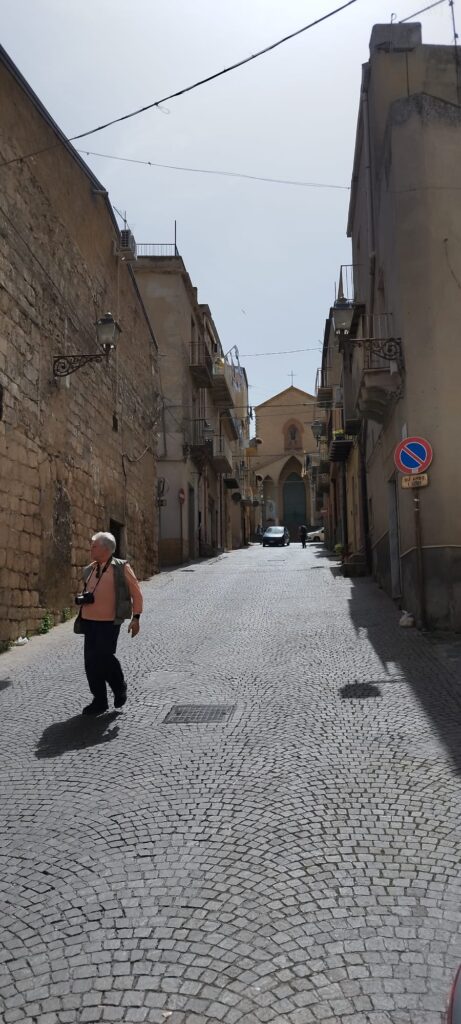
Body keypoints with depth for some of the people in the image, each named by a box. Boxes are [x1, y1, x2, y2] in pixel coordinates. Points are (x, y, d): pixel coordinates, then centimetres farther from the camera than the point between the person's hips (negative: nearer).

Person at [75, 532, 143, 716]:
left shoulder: (121, 568, -3)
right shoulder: (89, 570, 13)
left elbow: (136, 593, 0)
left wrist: (136, 617, -6)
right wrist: (82, 598, 7)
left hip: (110, 621, -6)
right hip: (89, 620, 6)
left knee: (104, 656, -11)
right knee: (90, 660, 4)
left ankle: (119, 687, 19)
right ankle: (99, 701, 17)